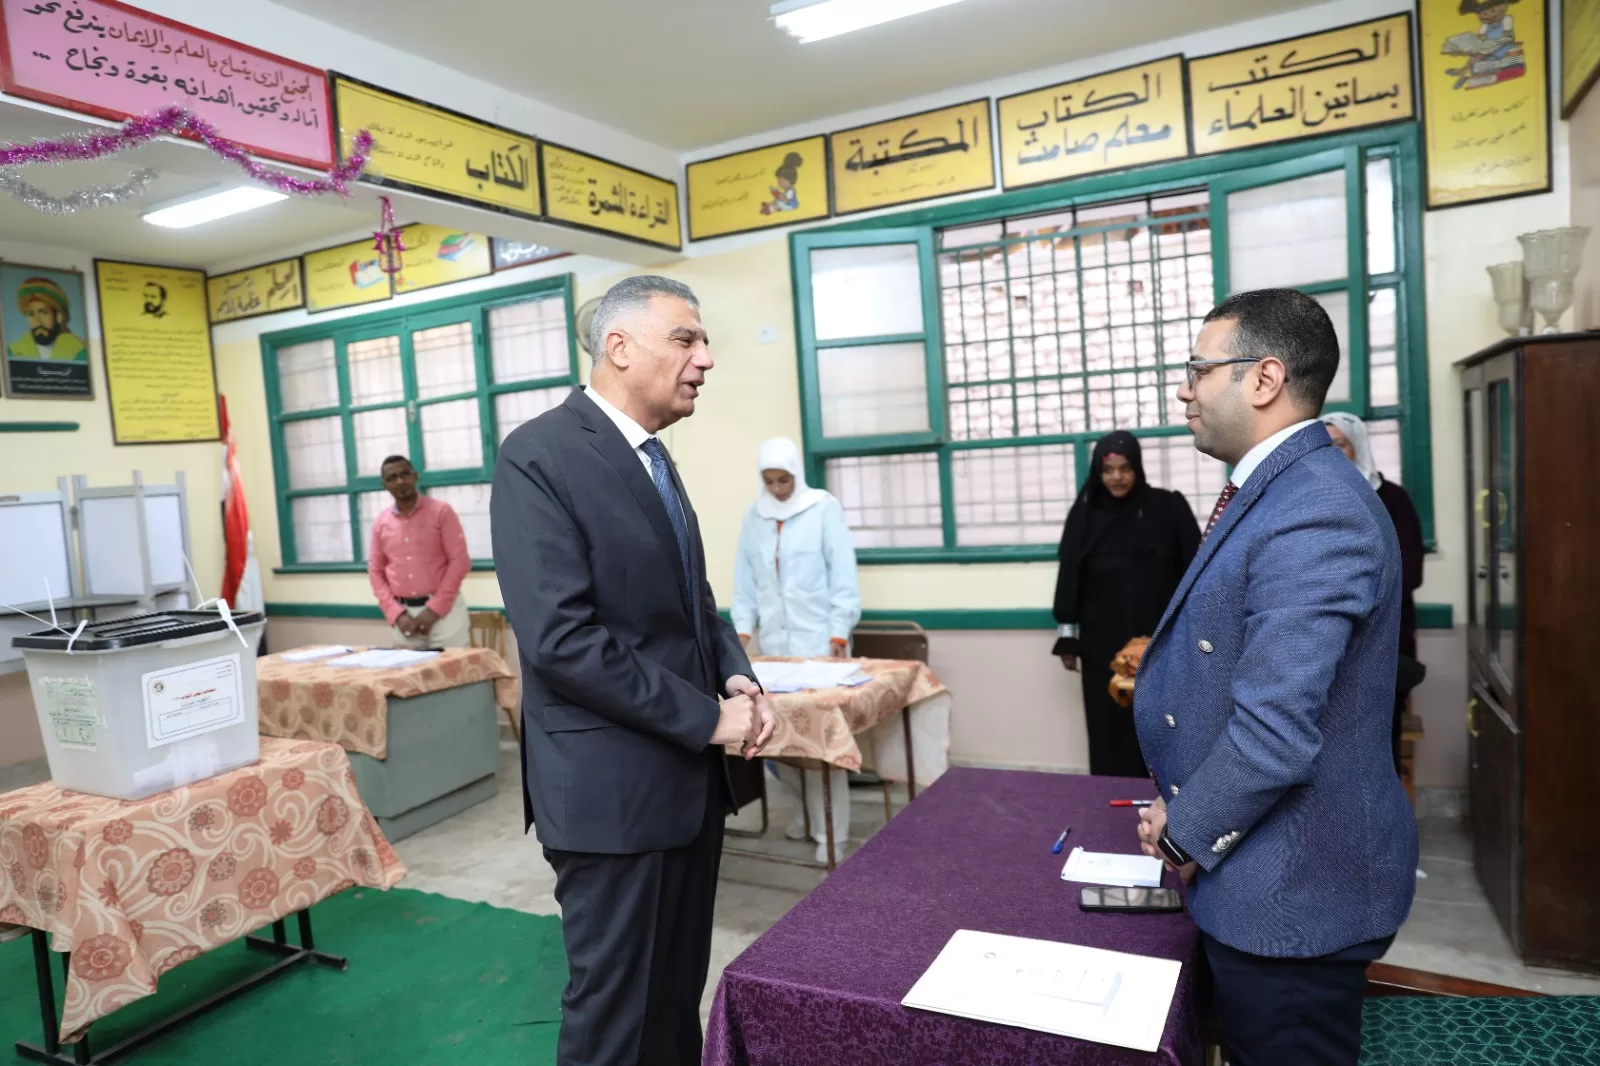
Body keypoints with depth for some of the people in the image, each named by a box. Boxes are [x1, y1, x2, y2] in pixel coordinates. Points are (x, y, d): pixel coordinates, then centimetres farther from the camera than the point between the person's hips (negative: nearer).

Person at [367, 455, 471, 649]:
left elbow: (459, 561, -6)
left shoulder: (441, 511, -2)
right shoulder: (381, 523, 9)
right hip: (404, 614, 3)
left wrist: (434, 609, -11)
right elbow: (375, 571, 11)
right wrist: (396, 614, -3)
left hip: (445, 610, -3)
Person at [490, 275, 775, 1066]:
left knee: (680, 992, 20)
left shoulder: (651, 456, 11)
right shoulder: (540, 454, -16)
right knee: (615, 1001, 10)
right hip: (613, 785, -8)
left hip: (688, 776, 8)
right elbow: (559, 638, -23)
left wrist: (735, 675, -2)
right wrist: (706, 717, -18)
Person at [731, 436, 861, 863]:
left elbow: (843, 575, -6)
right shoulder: (754, 516, 8)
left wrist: (839, 635, -10)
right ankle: (809, 804, 27)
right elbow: (746, 579, 10)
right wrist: (743, 630, 3)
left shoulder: (824, 508, -4)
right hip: (774, 641, 4)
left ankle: (832, 831, 5)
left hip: (819, 639, -4)